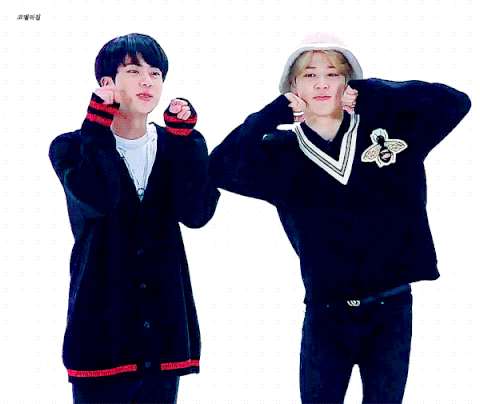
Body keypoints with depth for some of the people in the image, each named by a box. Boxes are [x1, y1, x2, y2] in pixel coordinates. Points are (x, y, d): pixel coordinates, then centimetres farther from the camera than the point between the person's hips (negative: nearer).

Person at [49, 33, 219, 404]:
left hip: (164, 327, 3)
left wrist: (185, 140, -9)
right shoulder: (73, 147, 1)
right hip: (101, 328, -3)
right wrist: (98, 130, -14)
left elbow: (197, 213, -7)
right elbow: (97, 199, -21)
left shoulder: (175, 147, 10)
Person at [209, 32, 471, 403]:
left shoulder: (391, 129, 0)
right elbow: (221, 169, -13)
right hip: (326, 315, 0)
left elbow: (454, 102, -8)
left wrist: (371, 94, -10)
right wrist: (275, 114, -11)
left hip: (392, 310, 0)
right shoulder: (281, 153, 0)